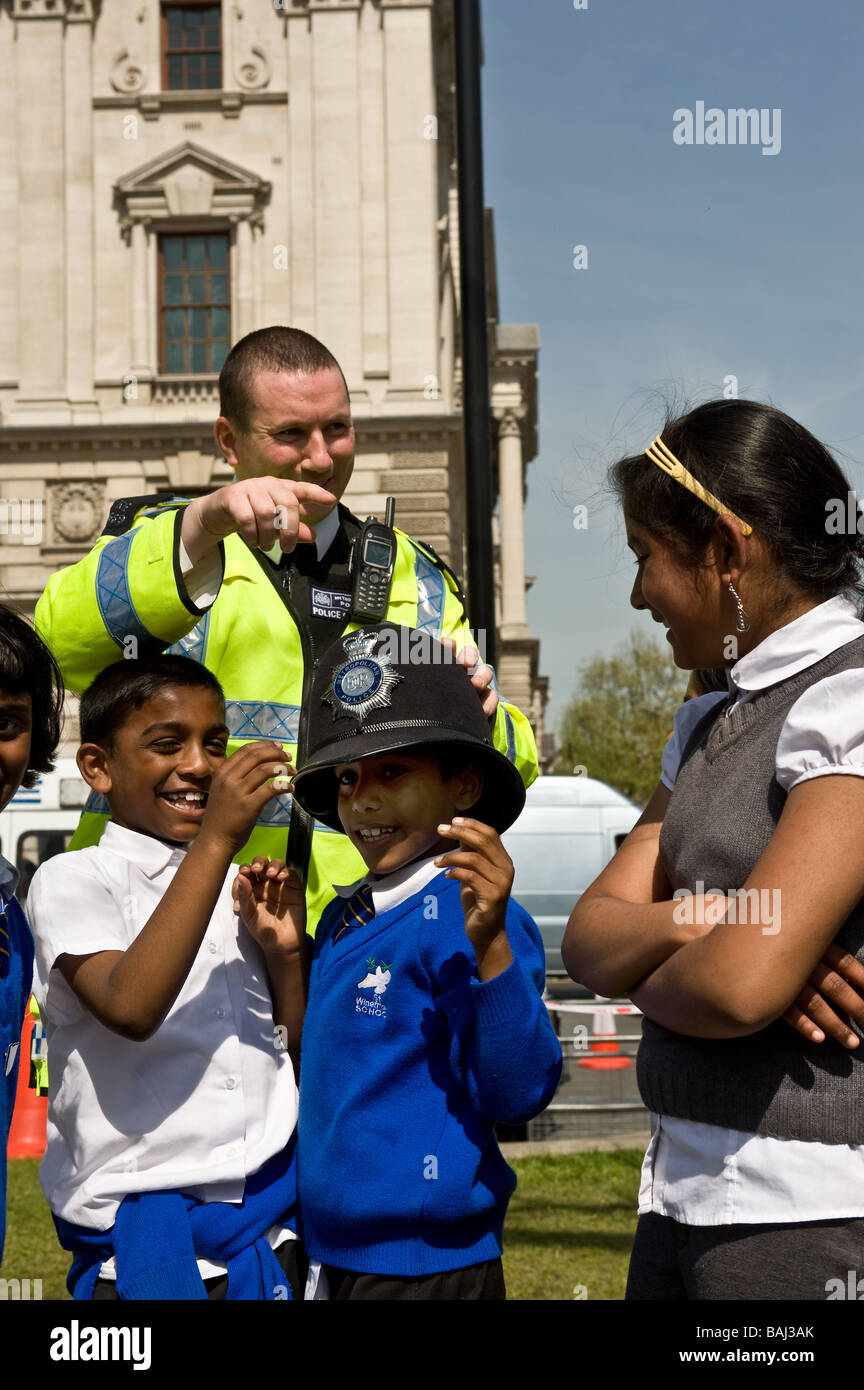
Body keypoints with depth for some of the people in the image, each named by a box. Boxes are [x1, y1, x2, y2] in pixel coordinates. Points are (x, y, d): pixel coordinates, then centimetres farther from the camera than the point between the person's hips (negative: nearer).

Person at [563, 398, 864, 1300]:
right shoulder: (709, 725, 13)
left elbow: (740, 985, -24)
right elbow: (589, 937, 6)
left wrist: (644, 976, -2)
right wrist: (689, 925, -15)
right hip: (686, 1189, 7)